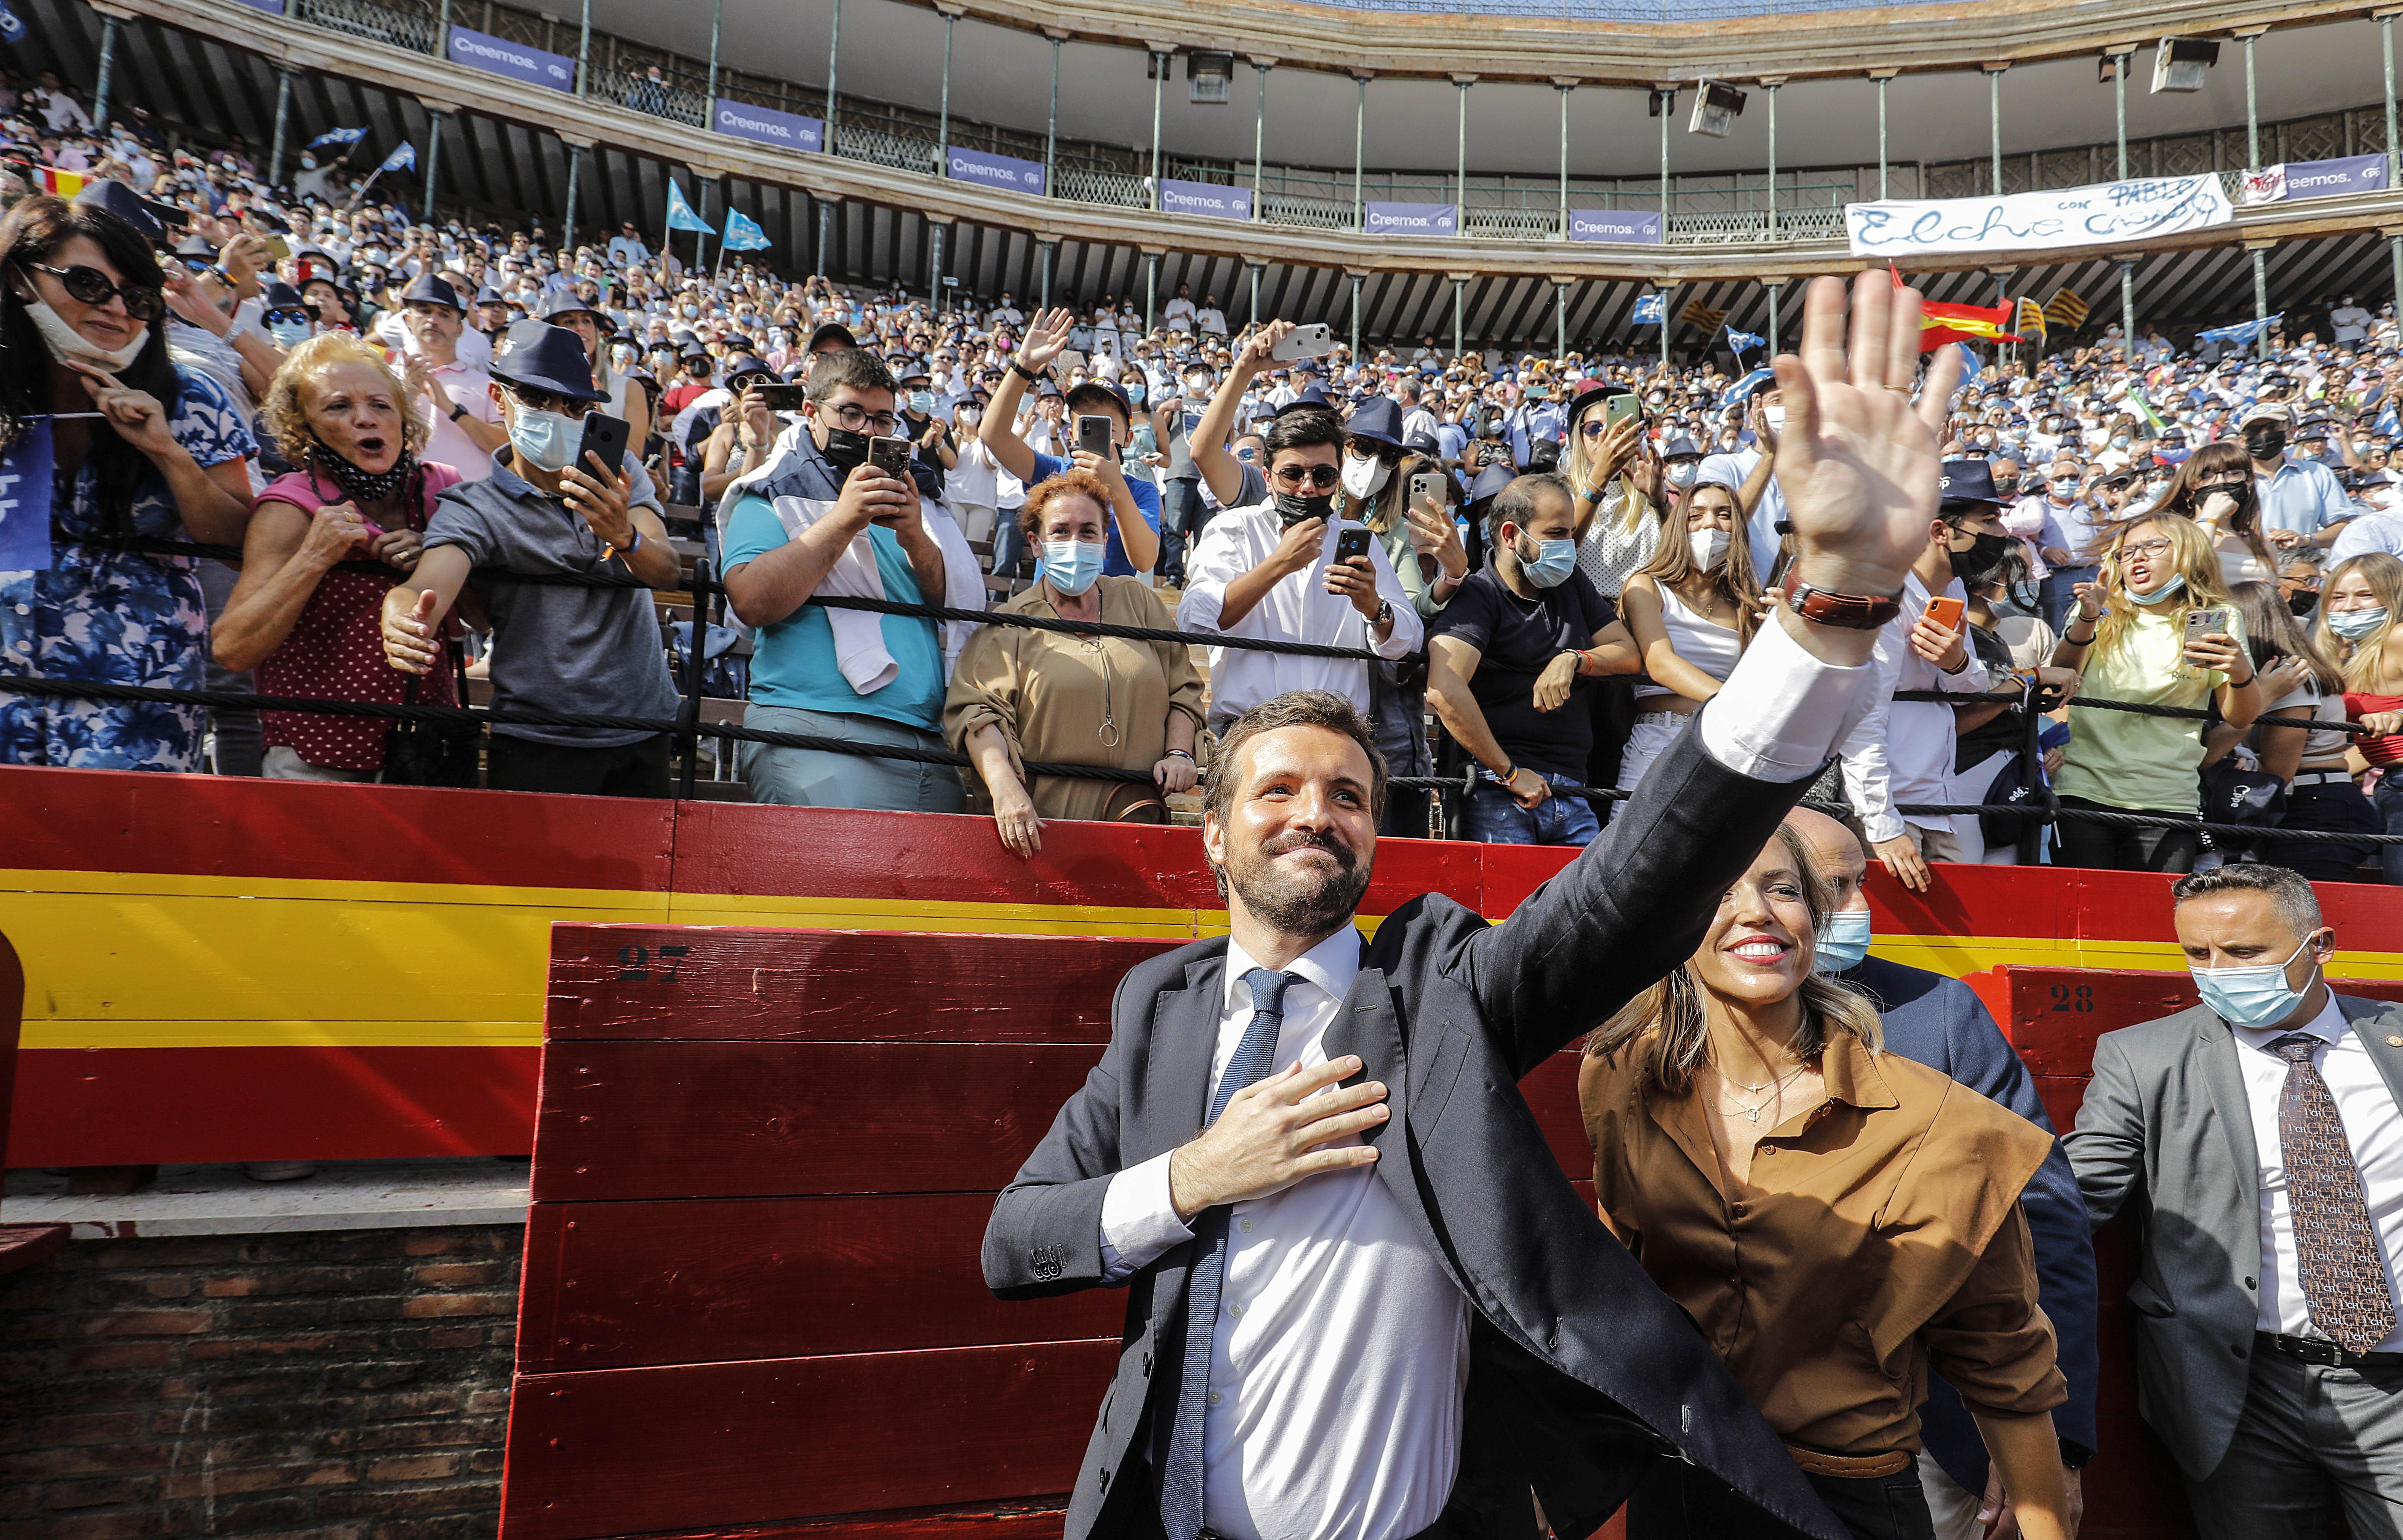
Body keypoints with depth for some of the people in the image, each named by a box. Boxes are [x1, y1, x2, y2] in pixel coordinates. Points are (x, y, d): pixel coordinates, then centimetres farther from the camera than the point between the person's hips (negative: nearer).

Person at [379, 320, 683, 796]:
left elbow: (669, 573, -9)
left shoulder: (620, 475, 6)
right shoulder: (472, 510, -1)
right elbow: (430, 581, -20)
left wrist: (624, 537, -32)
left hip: (645, 735, 3)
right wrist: (405, 620, -44)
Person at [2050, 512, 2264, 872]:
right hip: (2084, 790, 0)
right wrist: (2087, 620, -19)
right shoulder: (2102, 611, 11)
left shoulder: (2218, 620, 11)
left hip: (2165, 801, 1)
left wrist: (2242, 673, -15)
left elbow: (2240, 718, 6)